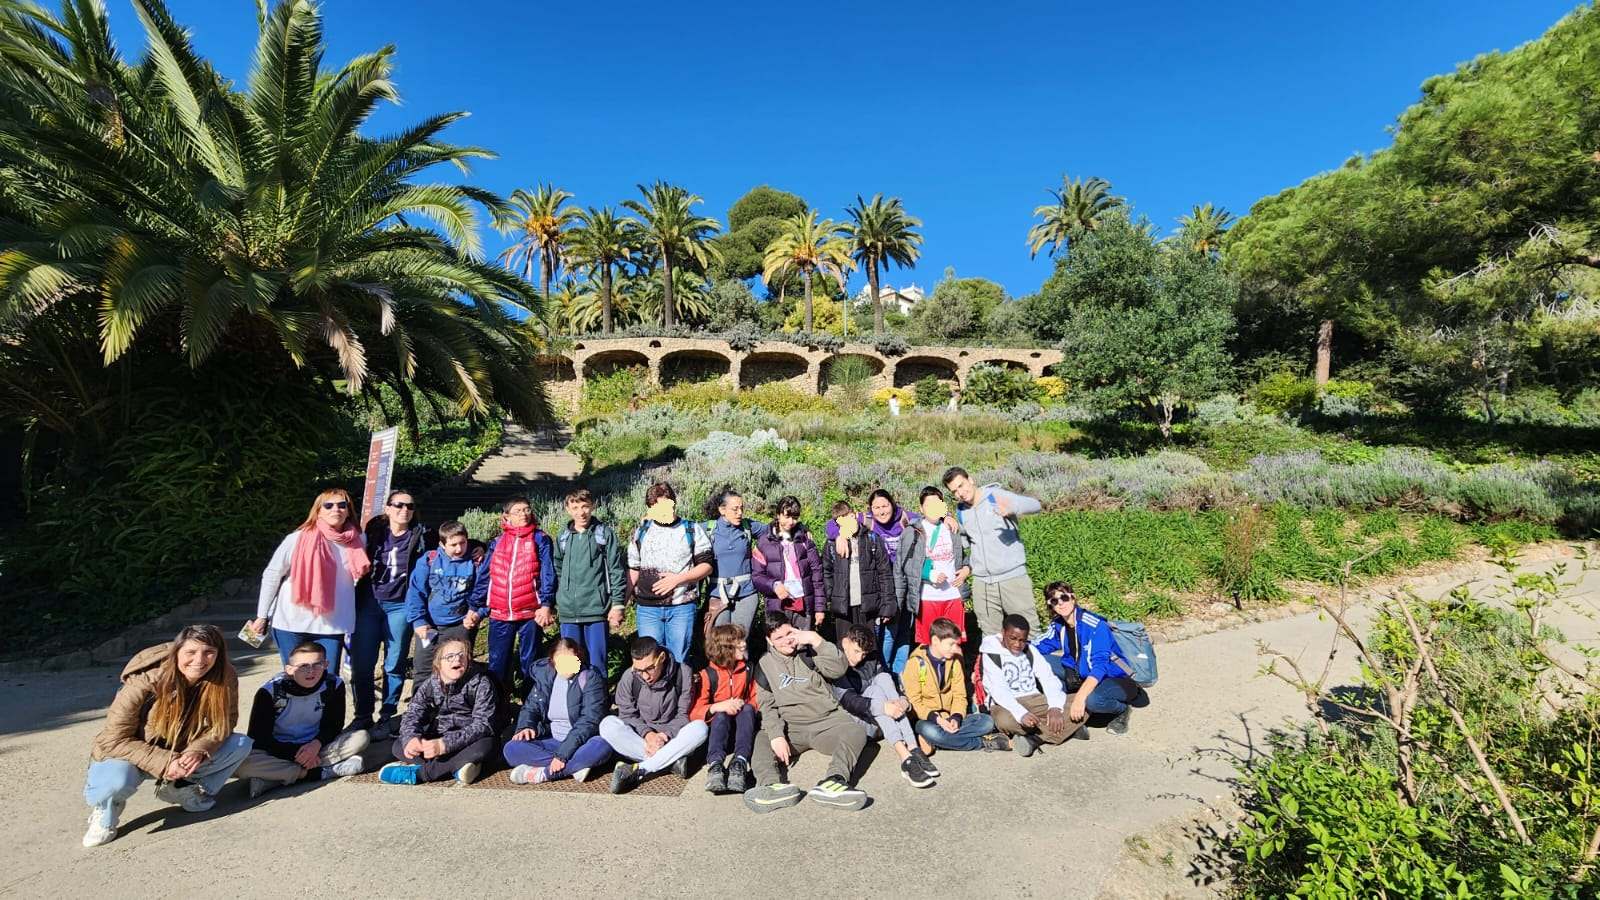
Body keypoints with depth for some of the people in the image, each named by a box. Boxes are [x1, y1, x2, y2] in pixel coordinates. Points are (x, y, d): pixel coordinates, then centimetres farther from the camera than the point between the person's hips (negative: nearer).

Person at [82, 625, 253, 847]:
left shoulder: (225, 678, -20)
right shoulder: (144, 683, -29)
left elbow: (225, 723, -7)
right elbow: (115, 740, -21)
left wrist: (198, 749, -27)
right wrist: (163, 763, -30)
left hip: (182, 754, 3)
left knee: (242, 745, -18)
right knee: (117, 780, -36)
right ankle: (105, 809, 0)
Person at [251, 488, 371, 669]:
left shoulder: (356, 541, 0)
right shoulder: (297, 539, -9)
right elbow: (271, 575, -2)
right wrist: (262, 616, 0)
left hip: (331, 627, 2)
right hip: (291, 624, -2)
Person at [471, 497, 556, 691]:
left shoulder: (541, 539, 2)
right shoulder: (497, 542, 11)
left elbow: (548, 574, -5)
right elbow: (485, 577, 11)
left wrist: (546, 605, -15)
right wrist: (475, 607, 6)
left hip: (531, 612, -3)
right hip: (499, 614, 3)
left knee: (529, 663, 6)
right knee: (497, 664, 9)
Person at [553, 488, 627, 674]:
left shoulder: (605, 533, -2)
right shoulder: (563, 537, 9)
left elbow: (616, 571, -4)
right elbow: (557, 572, 17)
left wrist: (617, 604, -7)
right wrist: (554, 603, 13)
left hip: (597, 610, -3)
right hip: (568, 612, 3)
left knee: (596, 663, 3)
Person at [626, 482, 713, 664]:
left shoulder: (692, 530, 3)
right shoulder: (641, 532, 10)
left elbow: (706, 566, 1)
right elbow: (633, 570, 14)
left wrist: (678, 578, -13)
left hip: (682, 607, -2)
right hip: (647, 608, 2)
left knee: (678, 660, 5)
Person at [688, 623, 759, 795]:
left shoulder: (747, 671, 7)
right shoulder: (707, 675, -6)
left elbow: (756, 702, 5)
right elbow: (694, 712, -12)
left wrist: (745, 705, -18)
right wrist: (717, 707, -29)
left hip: (740, 727, 3)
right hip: (717, 726, -3)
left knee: (748, 709, -29)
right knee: (721, 716, -35)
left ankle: (740, 764, -46)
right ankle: (715, 765, -53)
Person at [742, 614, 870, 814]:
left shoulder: (809, 651, 9)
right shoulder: (765, 664, 12)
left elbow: (838, 669, -7)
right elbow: (767, 705, 2)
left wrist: (816, 639, -17)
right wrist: (776, 735, -16)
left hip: (826, 720, 0)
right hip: (789, 726, 1)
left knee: (856, 731, -27)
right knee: (762, 741, -27)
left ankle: (834, 781, -49)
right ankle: (773, 785, -52)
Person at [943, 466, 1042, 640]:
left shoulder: (996, 496, -8)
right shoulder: (960, 511, 9)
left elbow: (1035, 505, -22)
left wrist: (1011, 508, -40)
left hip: (1013, 577, -5)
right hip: (981, 583, 5)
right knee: (990, 637, 10)